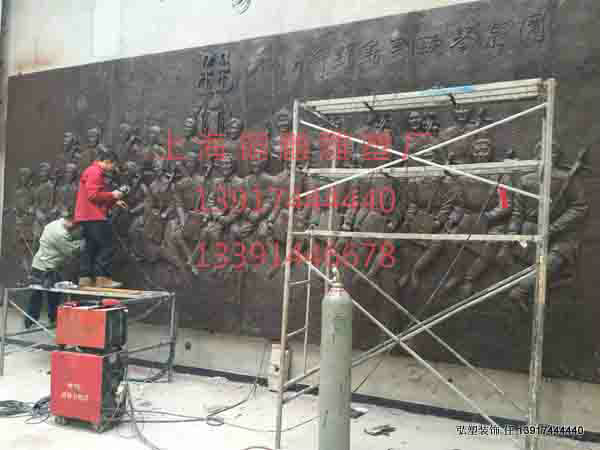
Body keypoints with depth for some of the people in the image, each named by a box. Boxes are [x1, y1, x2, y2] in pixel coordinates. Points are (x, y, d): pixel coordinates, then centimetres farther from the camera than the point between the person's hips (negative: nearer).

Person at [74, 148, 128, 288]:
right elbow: (93, 195, -21)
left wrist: (114, 202, 15)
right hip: (94, 217, -11)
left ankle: (85, 278, 11)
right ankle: (102, 278, -9)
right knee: (106, 247, -9)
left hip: (88, 217, 11)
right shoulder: (95, 172, -11)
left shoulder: (96, 172, 22)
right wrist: (112, 195, -12)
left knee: (90, 248, 10)